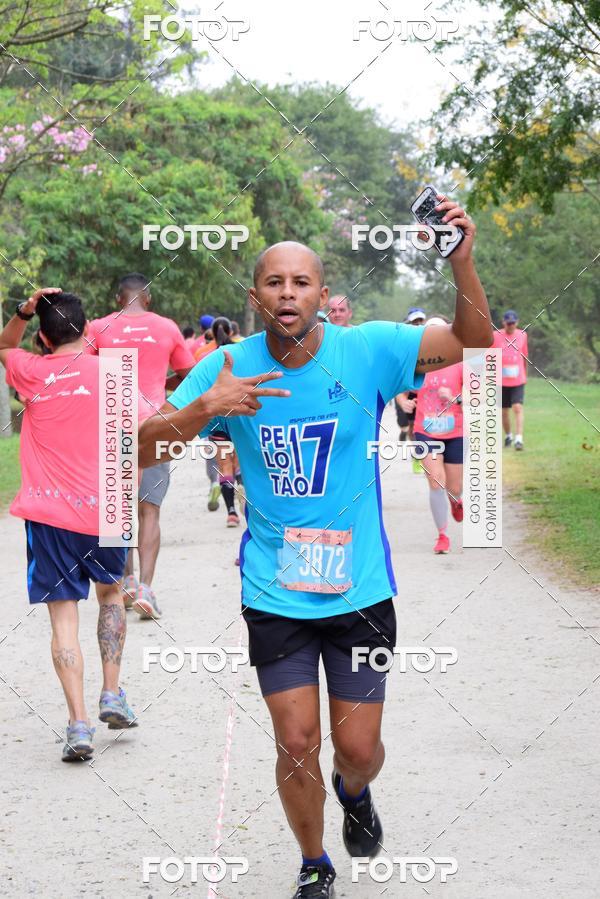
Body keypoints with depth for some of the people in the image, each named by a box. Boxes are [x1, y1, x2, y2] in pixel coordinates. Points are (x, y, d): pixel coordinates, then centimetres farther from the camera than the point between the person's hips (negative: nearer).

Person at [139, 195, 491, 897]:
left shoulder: (366, 351, -9)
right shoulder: (227, 369, -7)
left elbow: (473, 342, -11)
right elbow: (144, 450, -8)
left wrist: (461, 262, -28)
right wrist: (206, 407, -27)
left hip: (359, 589, 0)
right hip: (274, 594, 0)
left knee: (358, 747, 6)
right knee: (296, 744, 3)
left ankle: (354, 791, 45)